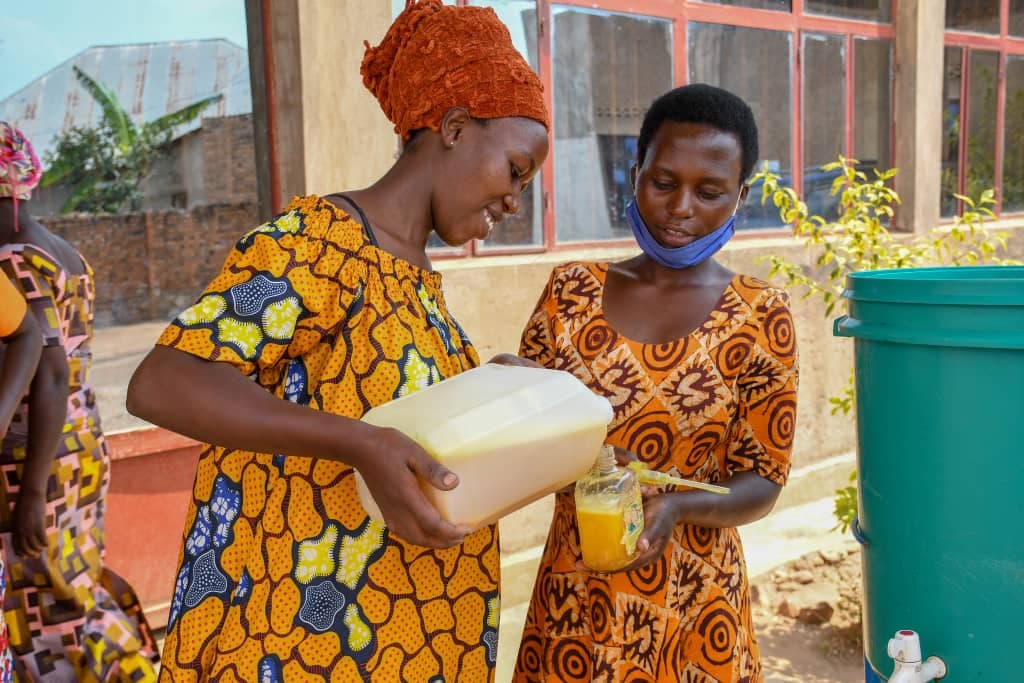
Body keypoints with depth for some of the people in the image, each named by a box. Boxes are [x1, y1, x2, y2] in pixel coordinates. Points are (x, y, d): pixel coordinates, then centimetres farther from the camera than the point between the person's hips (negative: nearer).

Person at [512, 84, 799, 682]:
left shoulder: (759, 316, -7)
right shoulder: (571, 291, -2)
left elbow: (760, 483, -5)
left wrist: (679, 507, -24)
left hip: (692, 611, -1)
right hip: (572, 603, 2)